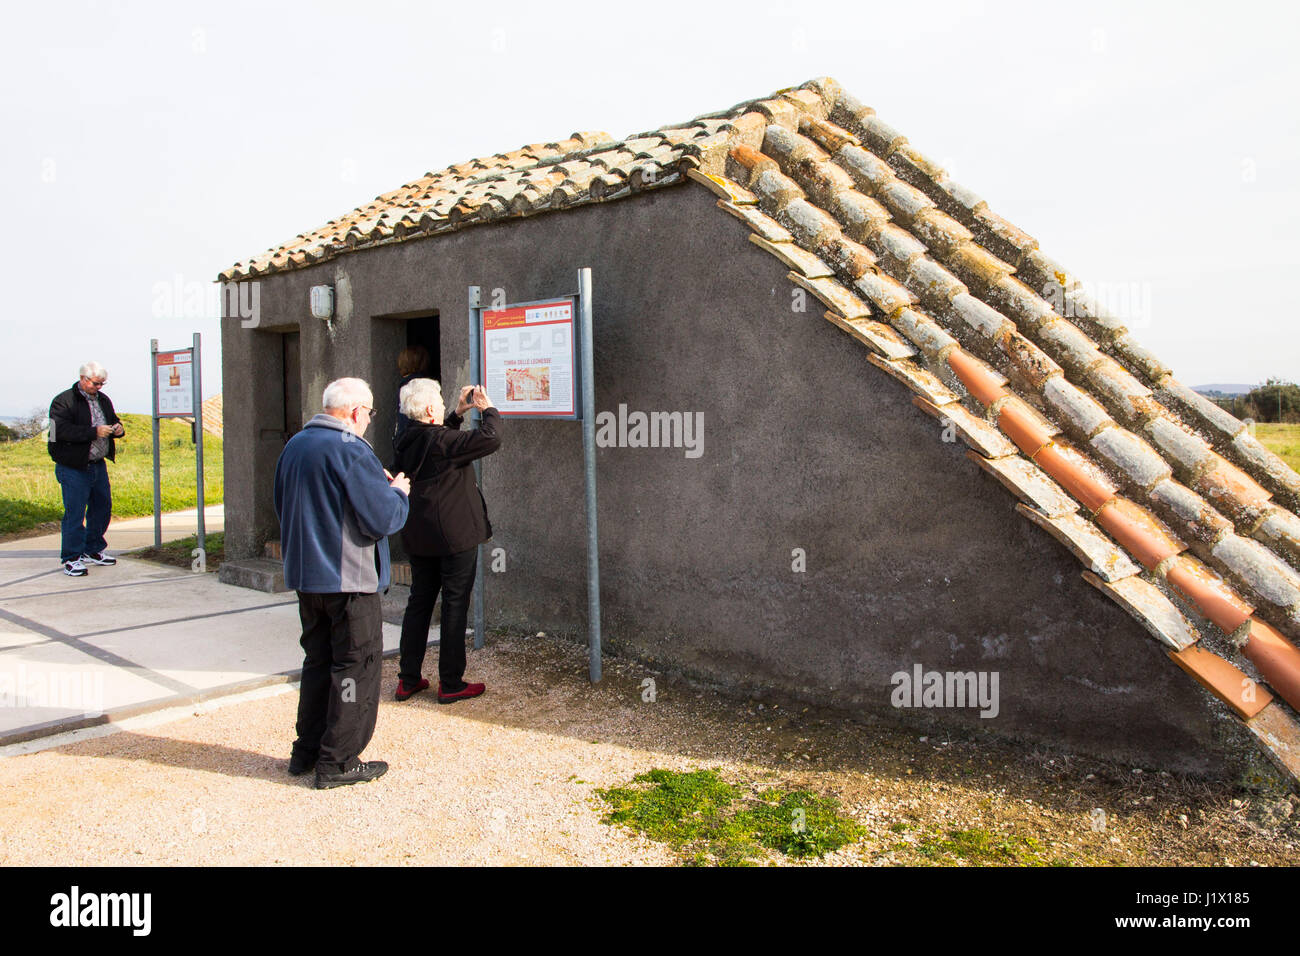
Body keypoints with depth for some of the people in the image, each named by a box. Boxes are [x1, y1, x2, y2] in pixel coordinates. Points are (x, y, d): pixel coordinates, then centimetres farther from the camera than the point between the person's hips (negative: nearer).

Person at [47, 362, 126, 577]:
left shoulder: (103, 400, 12)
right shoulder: (63, 401, -10)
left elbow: (113, 420, 26)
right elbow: (63, 431, -21)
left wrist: (118, 428, 1)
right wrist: (95, 432, -25)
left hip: (98, 464, 7)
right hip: (73, 468, -7)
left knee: (102, 507, 13)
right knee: (75, 512, -5)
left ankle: (94, 550, 28)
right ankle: (71, 558, 2)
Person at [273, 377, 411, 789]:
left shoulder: (294, 446, 8)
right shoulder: (352, 450, -19)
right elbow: (381, 519, -21)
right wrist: (398, 492, 1)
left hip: (305, 576, 8)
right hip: (348, 579, -8)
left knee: (318, 660, 19)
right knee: (356, 666, 2)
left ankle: (307, 749, 27)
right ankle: (338, 762, 7)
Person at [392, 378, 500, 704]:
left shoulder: (406, 441, 5)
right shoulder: (441, 440, -19)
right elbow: (490, 439, -23)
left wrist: (458, 413, 20)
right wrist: (488, 409, -6)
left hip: (417, 537, 8)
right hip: (455, 534, -8)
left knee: (419, 602, 15)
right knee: (455, 605, 2)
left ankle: (408, 679, 20)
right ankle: (450, 684, 7)